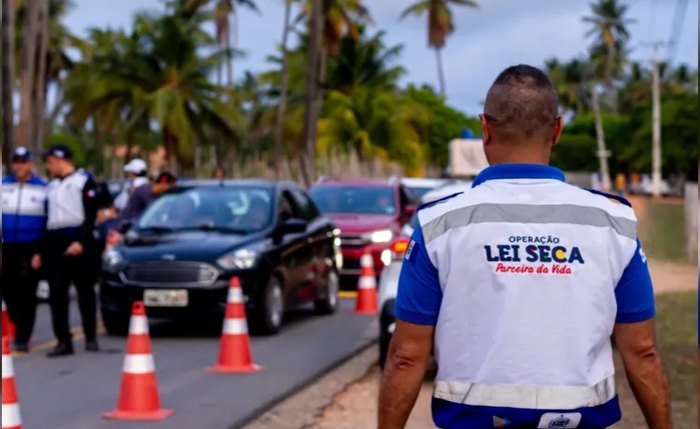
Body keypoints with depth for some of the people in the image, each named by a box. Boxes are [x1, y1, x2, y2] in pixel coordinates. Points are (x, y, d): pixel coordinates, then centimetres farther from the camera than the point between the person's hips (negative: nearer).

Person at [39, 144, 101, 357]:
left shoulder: (84, 180, 0)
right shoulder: (51, 185, 20)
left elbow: (90, 214, -8)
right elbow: (46, 218, 20)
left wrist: (81, 241, -19)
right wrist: (40, 250, 14)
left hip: (79, 244, -5)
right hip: (54, 244, 6)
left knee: (85, 292, 2)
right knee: (57, 295, -3)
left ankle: (91, 338, 12)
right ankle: (63, 341, -4)